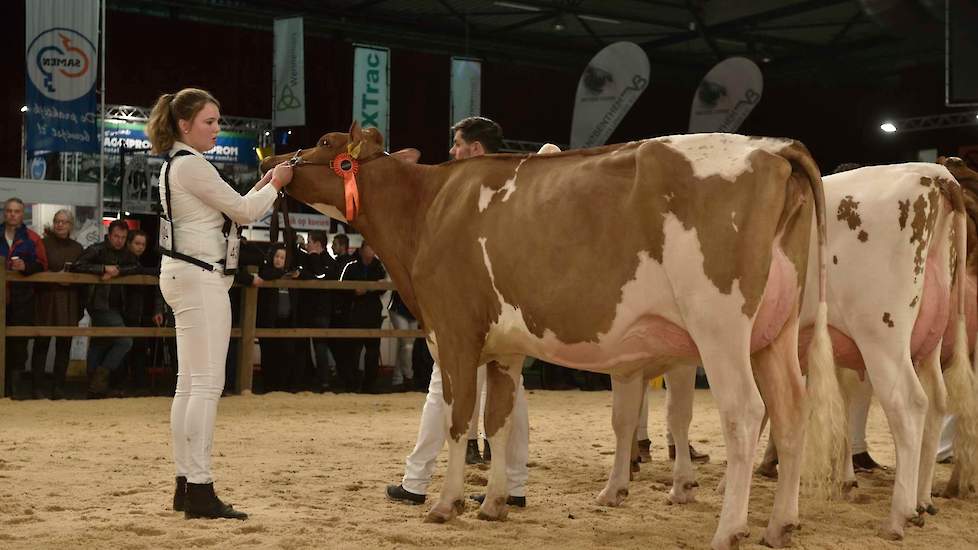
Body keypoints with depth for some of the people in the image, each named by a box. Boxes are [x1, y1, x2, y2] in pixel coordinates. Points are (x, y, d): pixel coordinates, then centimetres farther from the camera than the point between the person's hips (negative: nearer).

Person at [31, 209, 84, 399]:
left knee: (64, 343, 2)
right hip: (46, 299, -3)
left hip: (69, 301, 3)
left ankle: (58, 386, 8)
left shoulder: (77, 248, 13)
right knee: (41, 342, -3)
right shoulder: (44, 244, 3)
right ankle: (36, 386, 2)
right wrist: (55, 276, -14)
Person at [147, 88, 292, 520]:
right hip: (200, 277, -11)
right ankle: (200, 490, -11)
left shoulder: (175, 165, 19)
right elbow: (243, 211, -9)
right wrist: (276, 185, 3)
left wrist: (262, 186, 13)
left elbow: (231, 211, 21)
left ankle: (185, 484, 13)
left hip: (184, 275, 11)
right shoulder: (191, 165, -13)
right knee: (208, 383, -11)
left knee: (190, 383, 10)